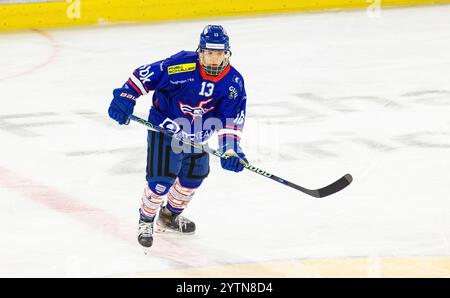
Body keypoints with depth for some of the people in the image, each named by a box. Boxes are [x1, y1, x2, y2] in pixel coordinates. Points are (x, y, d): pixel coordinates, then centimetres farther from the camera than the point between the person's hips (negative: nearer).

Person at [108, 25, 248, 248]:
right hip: (165, 127, -6)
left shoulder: (233, 83, -14)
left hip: (197, 135, 6)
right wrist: (126, 97, -29)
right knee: (162, 177, -14)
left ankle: (169, 217, 41)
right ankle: (146, 221, 9)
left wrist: (230, 150, -25)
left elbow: (231, 120, -13)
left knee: (194, 175, 17)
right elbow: (146, 75, -21)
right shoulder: (183, 65, -27)